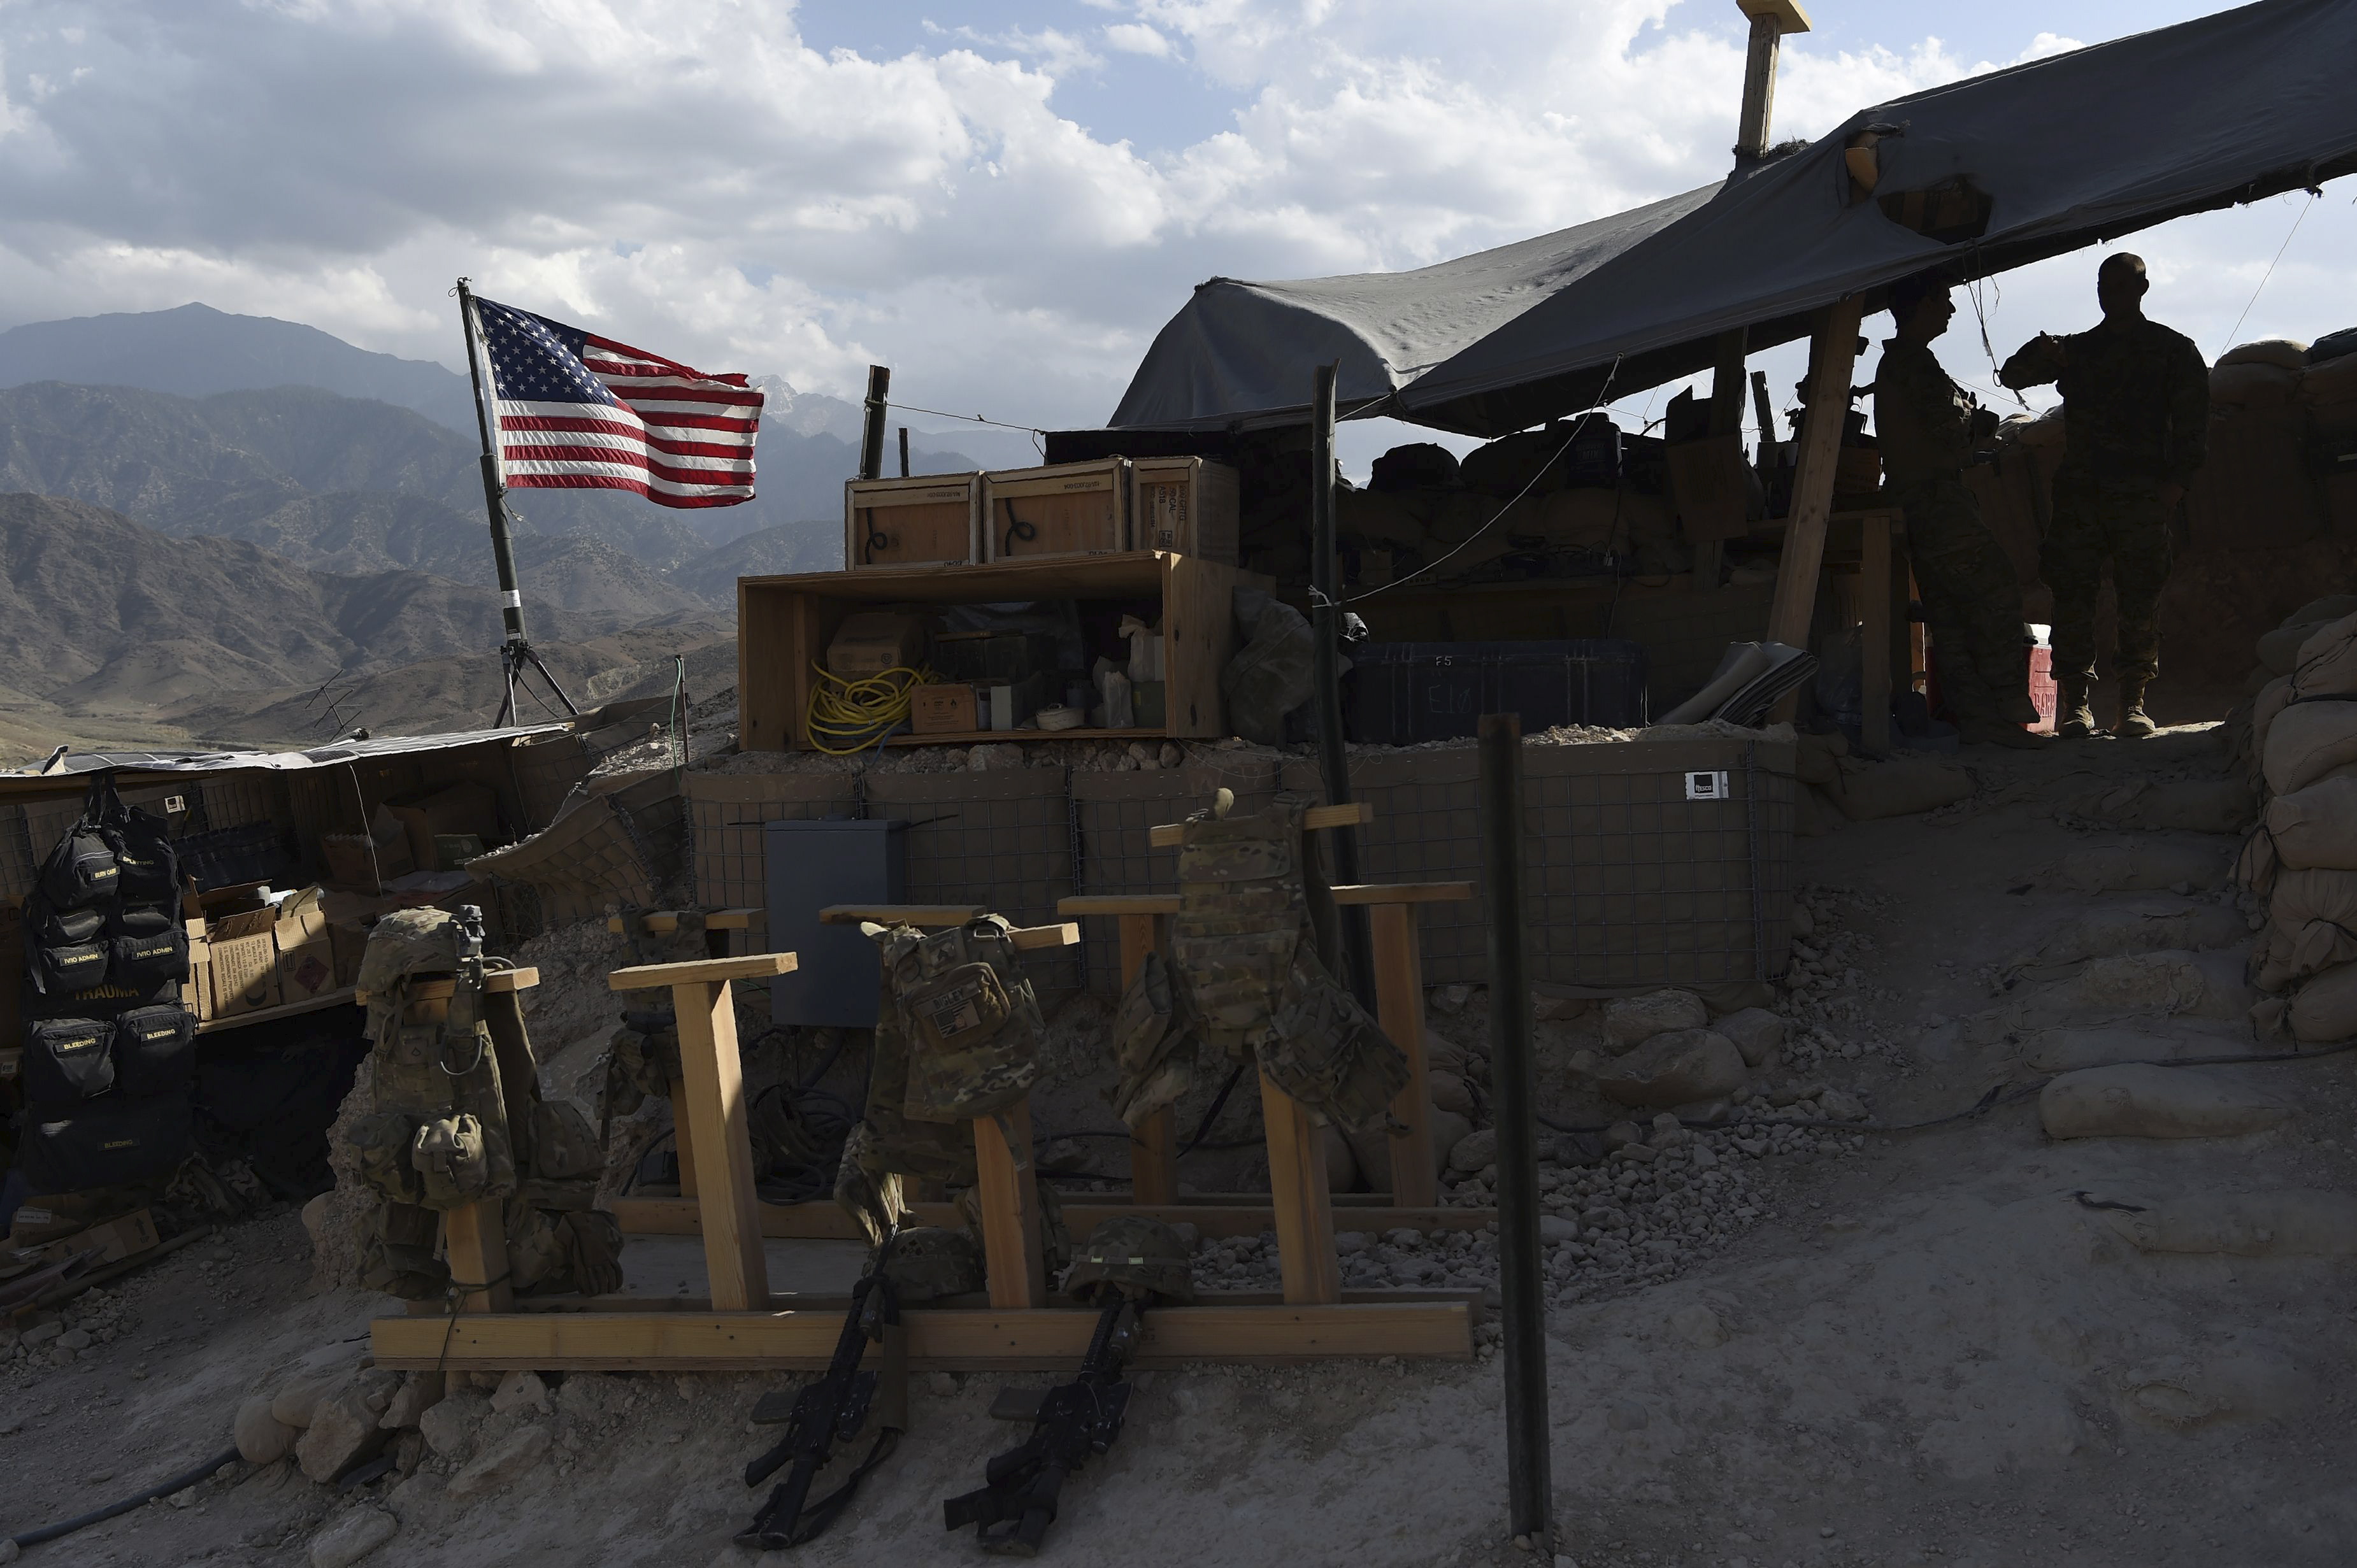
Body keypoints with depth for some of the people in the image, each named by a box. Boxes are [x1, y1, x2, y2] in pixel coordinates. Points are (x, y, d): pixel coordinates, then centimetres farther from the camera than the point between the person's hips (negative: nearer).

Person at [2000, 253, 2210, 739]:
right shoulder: (2076, 350, 21)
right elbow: (2011, 375, 16)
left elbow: (2192, 423, 5)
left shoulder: (2174, 350, 12)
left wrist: (2177, 480, -10)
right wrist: (2040, 353, -6)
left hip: (2143, 496, -2)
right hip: (2080, 493, 2)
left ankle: (2133, 703, -4)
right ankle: (2075, 703, -3)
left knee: (2140, 598, -6)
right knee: (2072, 595, -5)